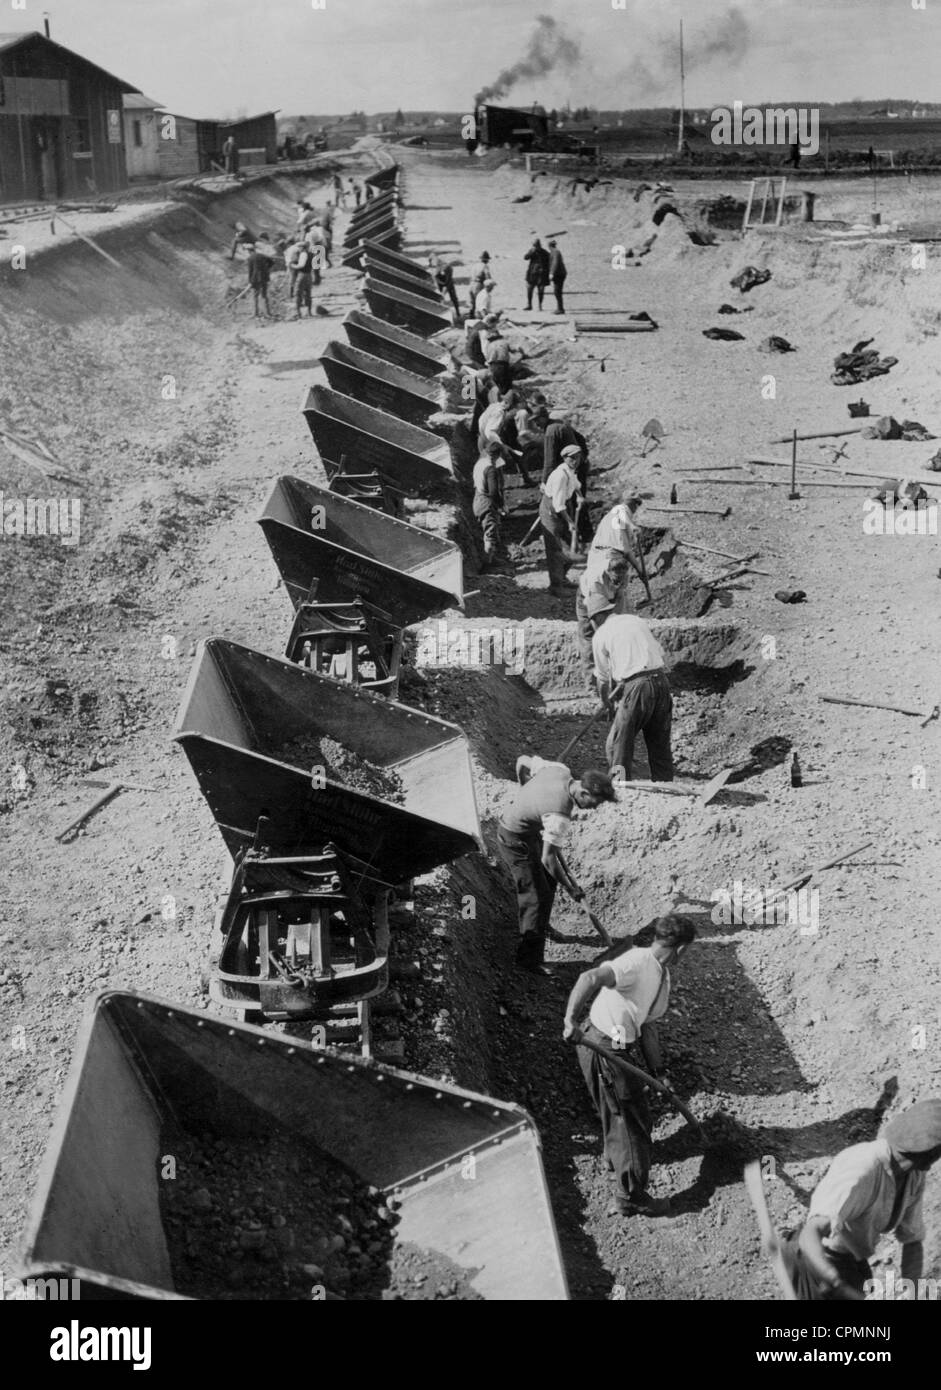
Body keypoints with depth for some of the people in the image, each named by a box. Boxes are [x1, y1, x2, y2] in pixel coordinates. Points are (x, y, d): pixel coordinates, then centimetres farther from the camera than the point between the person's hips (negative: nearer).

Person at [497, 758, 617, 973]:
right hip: (515, 840, -10)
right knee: (537, 896, -5)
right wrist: (570, 888, -16)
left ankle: (541, 927, 44)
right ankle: (529, 957, 4)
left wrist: (527, 794, 17)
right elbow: (547, 858, -29)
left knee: (548, 879, 23)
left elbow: (522, 762, 3)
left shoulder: (560, 770, -13)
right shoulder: (559, 814, -35)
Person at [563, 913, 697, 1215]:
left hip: (623, 1049, 10)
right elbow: (590, 979, -40)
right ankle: (630, 1198, 19)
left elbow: (647, 1025, 16)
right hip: (604, 1051, -10)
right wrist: (571, 1021, -48)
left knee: (620, 1111, 31)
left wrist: (657, 1070, 15)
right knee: (631, 1119, 4)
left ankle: (617, 1159, 58)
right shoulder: (637, 962, -24)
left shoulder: (660, 975, 9)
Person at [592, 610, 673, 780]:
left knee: (617, 745, 5)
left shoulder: (600, 635, 6)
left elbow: (603, 679, 11)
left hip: (636, 685, -6)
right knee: (660, 744, 15)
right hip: (661, 680, 6)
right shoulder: (637, 620, 20)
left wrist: (606, 704, 28)